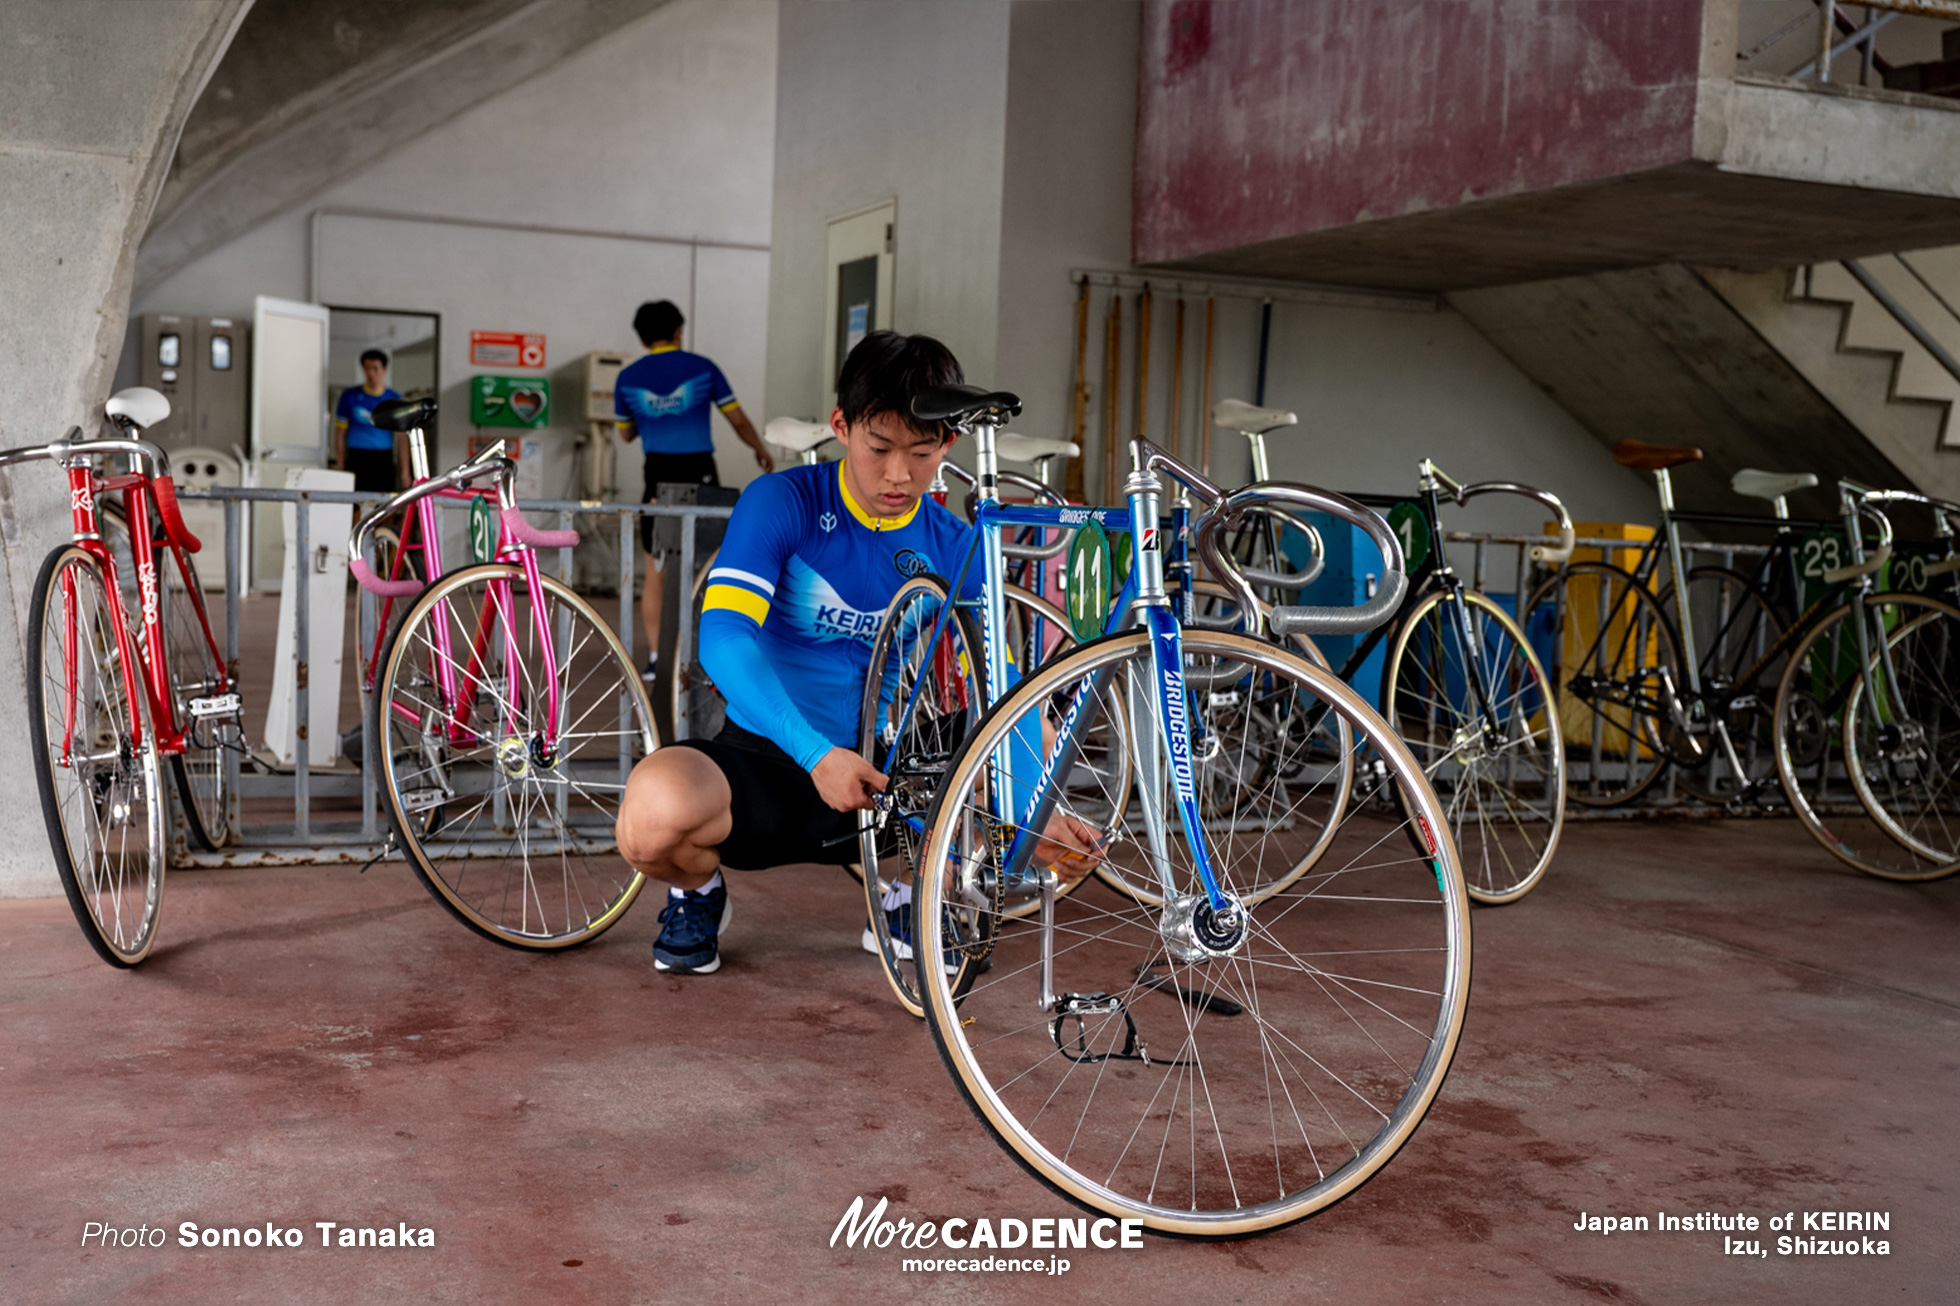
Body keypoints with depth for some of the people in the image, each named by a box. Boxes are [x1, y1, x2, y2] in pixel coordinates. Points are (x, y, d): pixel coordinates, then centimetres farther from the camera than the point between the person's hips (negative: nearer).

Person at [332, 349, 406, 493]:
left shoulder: (394, 399, 8)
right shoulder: (350, 396, 7)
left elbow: (402, 438, 6)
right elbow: (340, 434, 8)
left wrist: (404, 472, 0)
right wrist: (340, 467, 2)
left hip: (384, 462, 1)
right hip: (356, 461, -1)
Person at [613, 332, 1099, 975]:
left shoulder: (953, 548, 0)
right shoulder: (780, 504, -10)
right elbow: (722, 638, -24)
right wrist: (817, 755, -37)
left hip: (879, 776, 3)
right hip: (765, 759, -3)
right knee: (656, 813, -36)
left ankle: (914, 898, 14)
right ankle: (698, 890, 3)